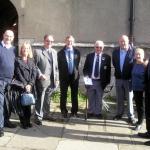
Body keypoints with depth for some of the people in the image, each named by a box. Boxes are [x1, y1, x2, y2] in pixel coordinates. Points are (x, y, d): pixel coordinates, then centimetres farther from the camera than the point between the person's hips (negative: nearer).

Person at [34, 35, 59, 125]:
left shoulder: (54, 52, 14)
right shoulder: (38, 51, -4)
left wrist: (57, 78, 10)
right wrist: (40, 75, -17)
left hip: (52, 80, 6)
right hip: (42, 79, -5)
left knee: (47, 99, 15)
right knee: (40, 99, -1)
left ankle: (46, 114, 26)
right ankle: (38, 117, 7)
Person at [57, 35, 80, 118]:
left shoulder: (77, 52, 5)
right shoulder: (60, 53, 0)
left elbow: (77, 64, 10)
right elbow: (59, 65, 2)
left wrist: (76, 72, 2)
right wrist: (62, 74, -3)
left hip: (74, 76, 1)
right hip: (64, 77, -1)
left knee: (74, 95, 7)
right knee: (63, 95, 5)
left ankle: (74, 112, 17)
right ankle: (64, 112, 15)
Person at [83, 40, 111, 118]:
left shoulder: (106, 57, 0)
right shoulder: (89, 56, 5)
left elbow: (108, 70, -1)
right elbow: (85, 68, 7)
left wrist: (107, 81, -6)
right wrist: (86, 76, -9)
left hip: (100, 81, -1)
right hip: (90, 80, 1)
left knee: (99, 98, 8)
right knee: (90, 98, 11)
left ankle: (98, 113, 20)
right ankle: (90, 112, 23)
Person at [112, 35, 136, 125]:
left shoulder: (133, 51, -12)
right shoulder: (115, 51, 2)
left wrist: (132, 76, -9)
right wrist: (118, 71, 6)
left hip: (129, 78, -4)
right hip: (119, 78, 4)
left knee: (130, 98, 3)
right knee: (119, 98, 14)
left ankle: (131, 116, 12)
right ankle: (119, 114, 28)